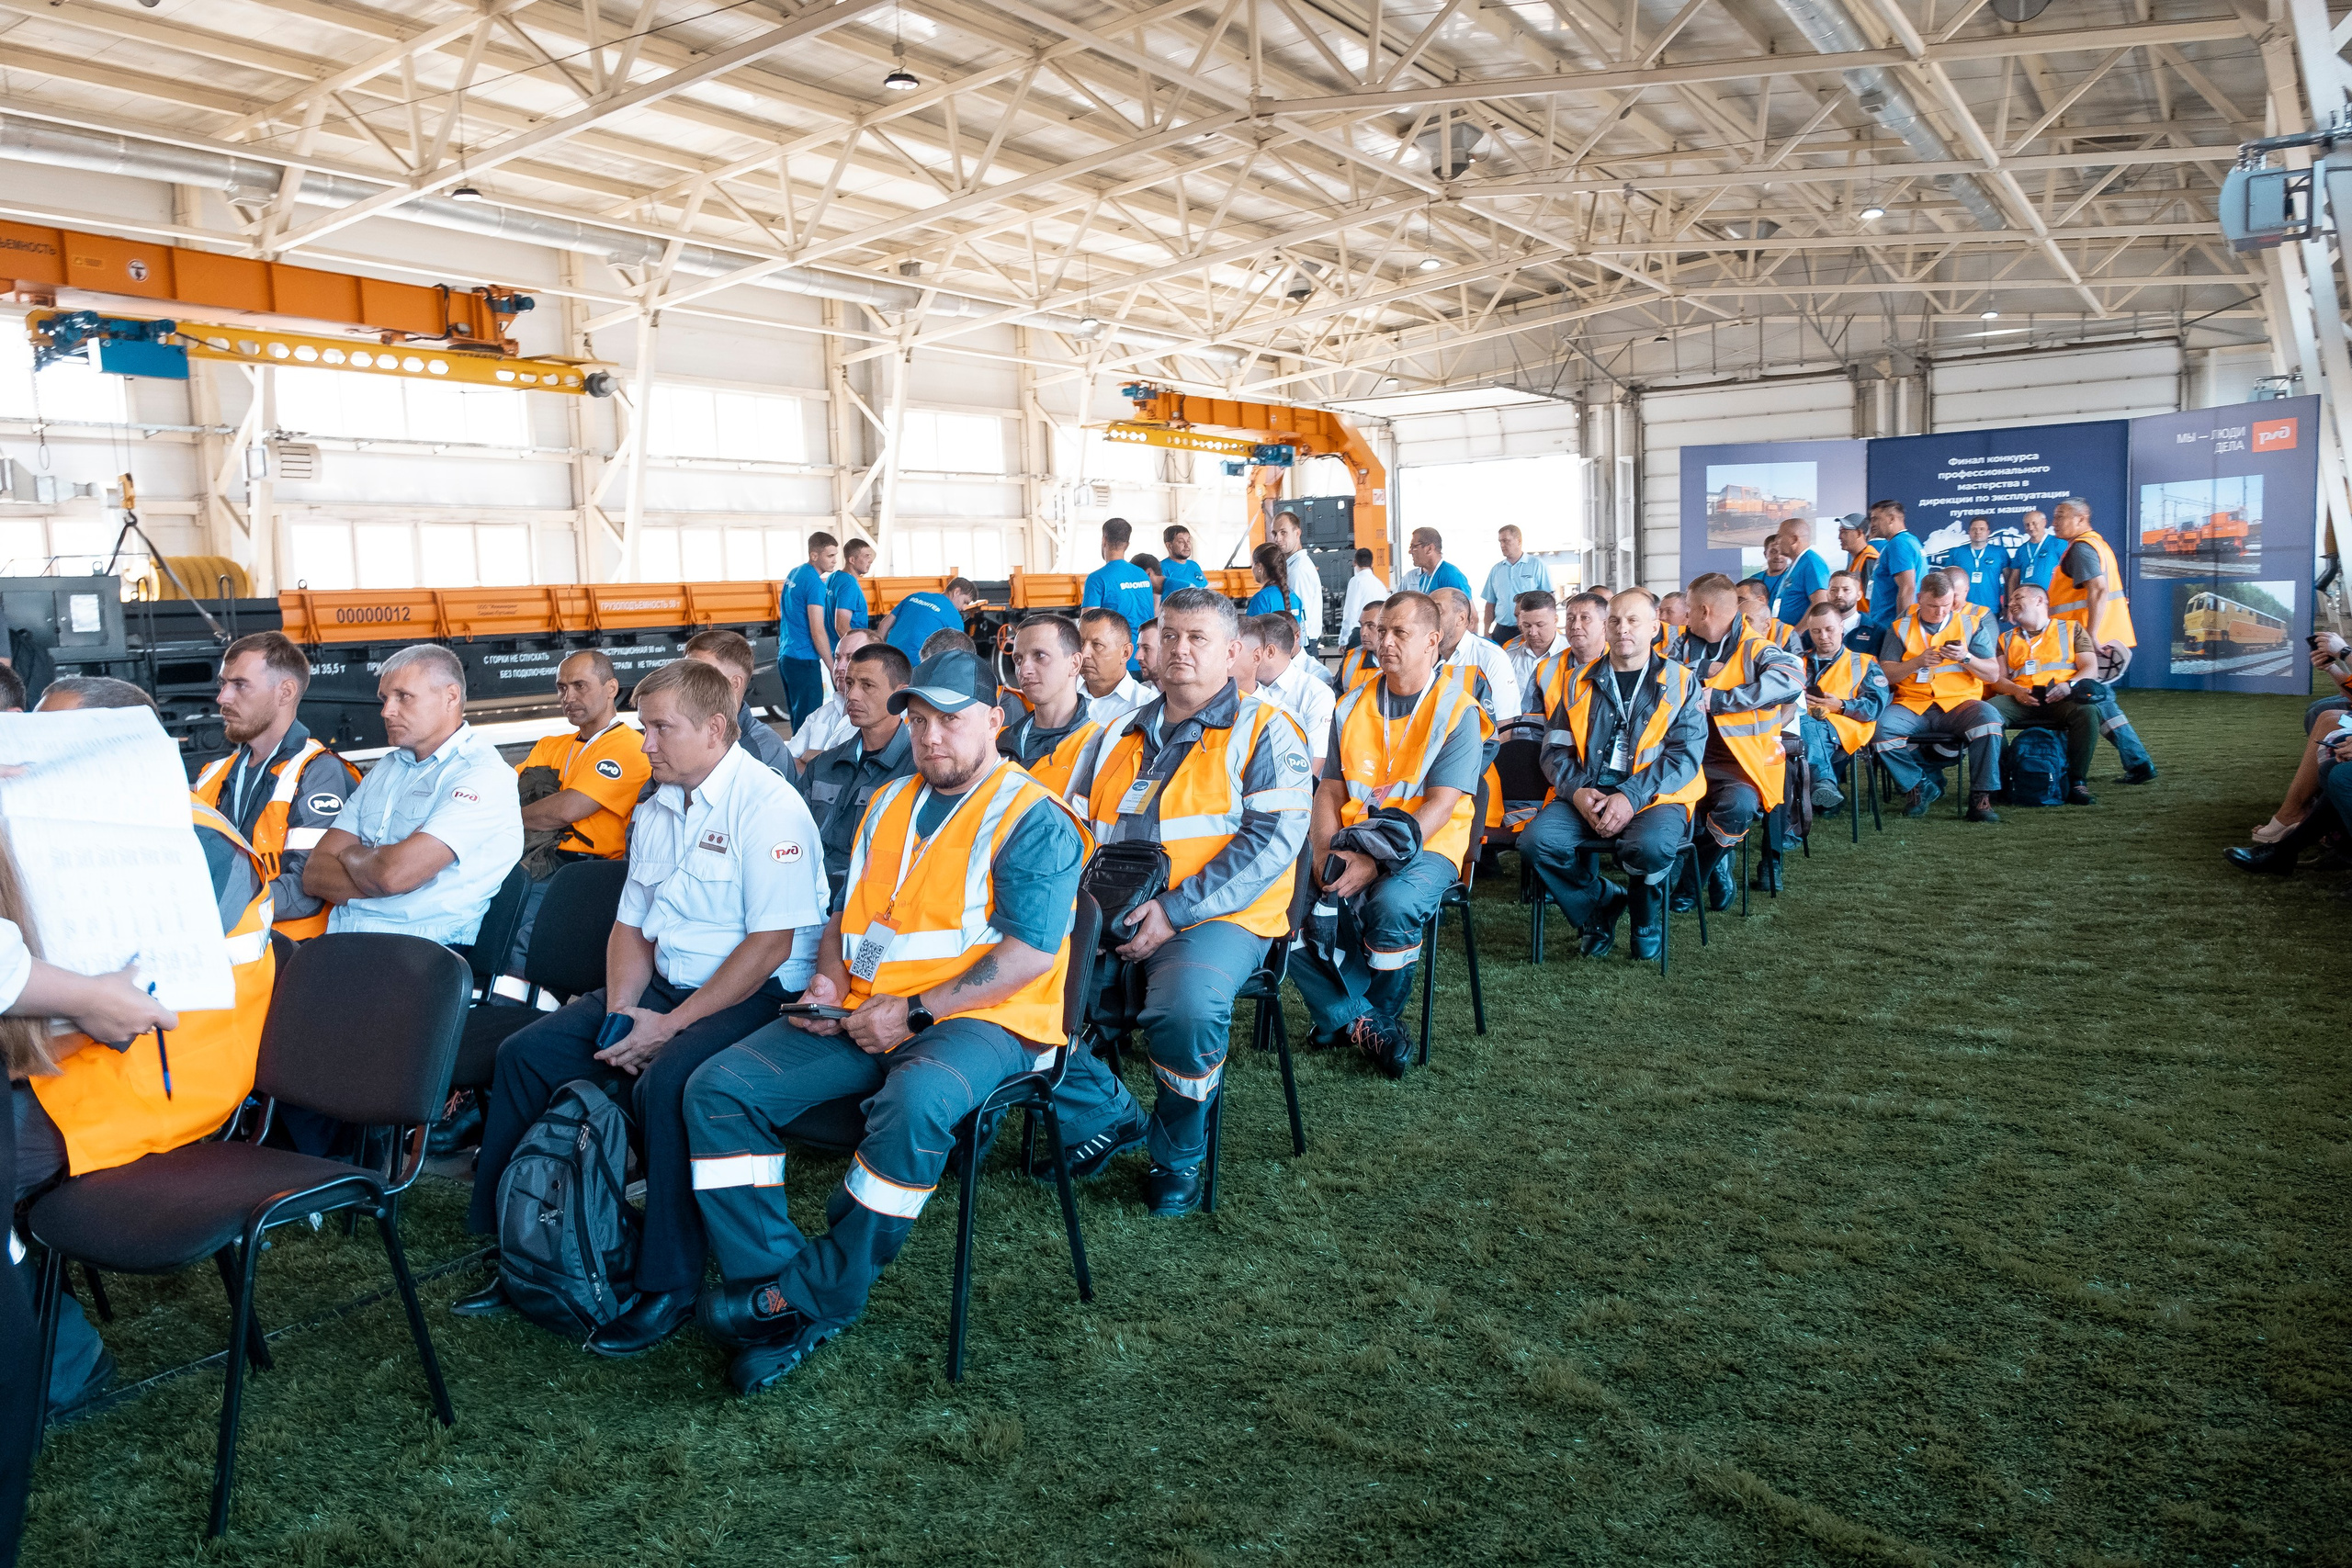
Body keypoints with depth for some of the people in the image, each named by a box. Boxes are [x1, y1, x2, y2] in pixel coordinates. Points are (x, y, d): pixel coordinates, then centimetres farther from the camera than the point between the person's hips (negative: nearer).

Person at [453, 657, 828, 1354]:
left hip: (754, 995, -8)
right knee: (526, 1054, -2)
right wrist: (620, 1013, -3)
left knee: (665, 1082, -33)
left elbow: (771, 944, -20)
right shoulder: (657, 810, 13)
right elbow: (631, 922, 16)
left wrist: (670, 1025, -19)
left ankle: (668, 1288, -16)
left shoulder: (768, 806, -14)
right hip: (663, 985, 9)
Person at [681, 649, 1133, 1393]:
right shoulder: (889, 804, 19)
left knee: (915, 1103, -39)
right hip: (863, 1017, 7)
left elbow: (1029, 954, -14)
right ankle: (772, 1284, -11)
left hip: (980, 1023, -6)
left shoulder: (1033, 821, -5)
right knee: (719, 1087, -11)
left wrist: (912, 1011, -17)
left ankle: (819, 1296, -20)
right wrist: (829, 980, 2)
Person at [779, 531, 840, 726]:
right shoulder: (815, 583, -15)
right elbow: (817, 632, -17)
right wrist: (833, 667, -12)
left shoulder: (793, 574, 12)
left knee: (797, 716, 15)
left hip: (785, 656, 9)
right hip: (804, 660, -9)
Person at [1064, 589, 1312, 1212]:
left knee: (1186, 1009, -35)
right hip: (1110, 919, 5)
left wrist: (1173, 912, -17)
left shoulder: (1262, 730, 3)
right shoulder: (1120, 734, 20)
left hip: (1215, 917, -5)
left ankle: (1178, 1155, -5)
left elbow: (1272, 839, -10)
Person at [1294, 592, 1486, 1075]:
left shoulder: (1457, 709, -3)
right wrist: (1325, 851, -10)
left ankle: (1362, 1018, -7)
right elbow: (1330, 789, 11)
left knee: (1392, 904, -36)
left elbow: (1440, 804, -12)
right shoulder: (1352, 706, 14)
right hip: (1351, 841, 5)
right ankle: (1365, 1022, -9)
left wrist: (1376, 860, -23)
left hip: (1426, 846, -4)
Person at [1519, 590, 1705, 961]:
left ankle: (1646, 919, 1)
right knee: (1537, 840, -25)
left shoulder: (1680, 682, 8)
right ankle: (1599, 906, 3)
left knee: (1653, 845, -35)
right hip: (1584, 796, 3)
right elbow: (1555, 749, 10)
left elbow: (1686, 753, -4)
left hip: (1654, 796, -2)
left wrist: (1631, 797, -18)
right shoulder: (1579, 681, 16)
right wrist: (1577, 791, -12)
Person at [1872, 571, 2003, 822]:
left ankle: (1980, 797, -21)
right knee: (1882, 726, -29)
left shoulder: (1972, 624, 12)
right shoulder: (1901, 627, 12)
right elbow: (1885, 675, 3)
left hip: (1960, 702, 0)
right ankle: (1922, 786, -5)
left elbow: (1993, 673, 7)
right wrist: (1917, 662, -13)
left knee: (1988, 718, -33)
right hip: (1912, 705, 1)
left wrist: (1966, 658, -11)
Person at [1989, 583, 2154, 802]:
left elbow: (2090, 668, 8)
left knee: (2088, 711, -37)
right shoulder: (2006, 639, 26)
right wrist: (2016, 690, -9)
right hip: (2021, 700, 1)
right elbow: (1998, 679, 13)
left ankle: (2077, 783, -30)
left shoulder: (2071, 629, 21)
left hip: (2061, 700, -1)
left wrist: (2069, 685, -13)